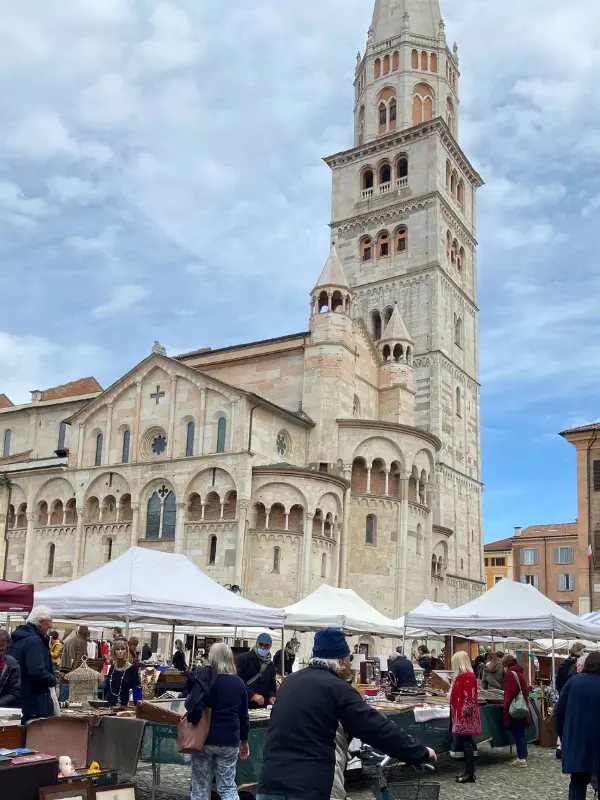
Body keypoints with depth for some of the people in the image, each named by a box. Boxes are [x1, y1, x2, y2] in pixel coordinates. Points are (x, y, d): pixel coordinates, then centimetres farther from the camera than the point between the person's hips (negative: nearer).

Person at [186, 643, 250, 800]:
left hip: (204, 738, -2)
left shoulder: (202, 676, -4)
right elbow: (243, 716, 12)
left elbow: (194, 704, -18)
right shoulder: (239, 683, 5)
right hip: (229, 740, 2)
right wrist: (244, 741, 23)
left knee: (201, 787, 9)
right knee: (228, 787, 9)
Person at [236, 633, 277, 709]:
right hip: (244, 704, -5)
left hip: (262, 706, 5)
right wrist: (253, 695, -24)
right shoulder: (244, 659, -5)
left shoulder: (271, 665, 15)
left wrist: (271, 697, -4)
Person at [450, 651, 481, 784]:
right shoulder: (462, 676, 13)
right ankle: (469, 771, 18)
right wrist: (449, 693, 22)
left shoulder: (468, 677, -17)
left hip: (465, 717, -10)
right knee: (465, 743, 12)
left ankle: (470, 774, 1)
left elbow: (469, 700, -20)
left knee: (466, 743, -4)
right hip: (461, 717, 10)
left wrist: (463, 717, -20)